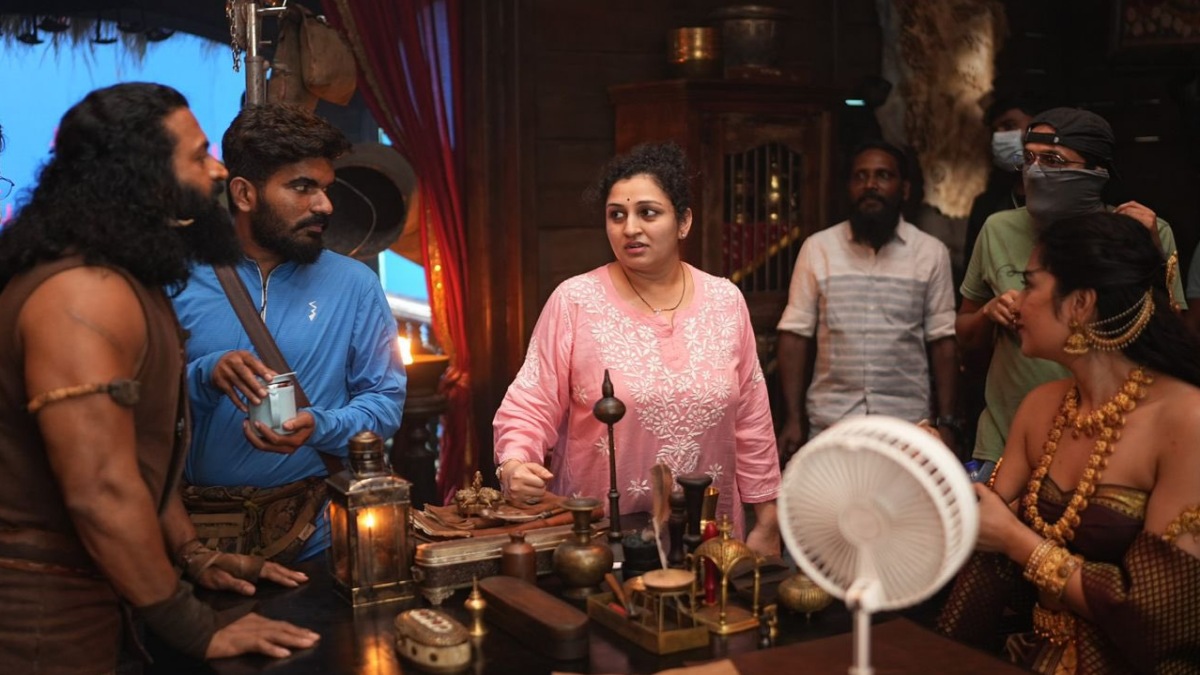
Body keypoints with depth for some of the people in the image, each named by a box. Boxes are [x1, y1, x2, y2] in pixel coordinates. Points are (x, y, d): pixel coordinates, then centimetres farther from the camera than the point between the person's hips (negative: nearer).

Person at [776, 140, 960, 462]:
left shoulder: (931, 252, 2)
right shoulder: (817, 248, 1)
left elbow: (942, 340, 3)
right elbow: (796, 334, 1)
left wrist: (946, 421, -2)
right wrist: (793, 417, -4)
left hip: (907, 423, 0)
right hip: (828, 423, 0)